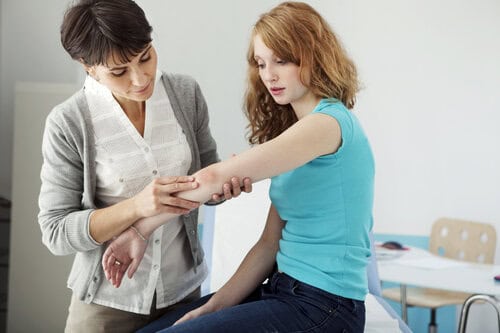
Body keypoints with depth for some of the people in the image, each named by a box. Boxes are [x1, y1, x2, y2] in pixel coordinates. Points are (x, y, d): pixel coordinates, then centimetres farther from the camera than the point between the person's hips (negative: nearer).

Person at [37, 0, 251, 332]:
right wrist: (136, 207, -28)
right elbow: (56, 232, -14)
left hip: (184, 290, 3)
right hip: (109, 302, -3)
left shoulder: (185, 93, -7)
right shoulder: (68, 123, -16)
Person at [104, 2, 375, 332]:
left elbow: (211, 179, -22)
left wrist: (141, 230, -11)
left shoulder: (329, 122, -15)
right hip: (284, 290, 9)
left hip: (324, 306, -8)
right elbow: (270, 244, 9)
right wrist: (213, 306, -1)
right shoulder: (292, 128, 15)